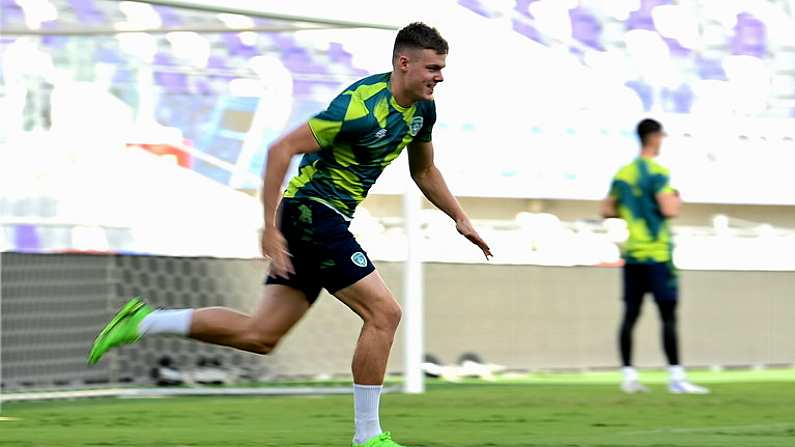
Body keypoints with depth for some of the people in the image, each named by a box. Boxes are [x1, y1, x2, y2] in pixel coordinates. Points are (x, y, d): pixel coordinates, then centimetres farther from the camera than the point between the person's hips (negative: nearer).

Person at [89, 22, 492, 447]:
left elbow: (424, 171, 25)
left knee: (260, 336, 8)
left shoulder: (421, 108, 5)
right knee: (384, 312, -12)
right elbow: (281, 150, -23)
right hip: (311, 210, -9)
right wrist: (270, 229, -24)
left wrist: (461, 219, 18)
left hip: (328, 221, 9)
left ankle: (144, 321, 13)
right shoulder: (360, 106, -22)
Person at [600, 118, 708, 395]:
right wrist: (676, 199, 2)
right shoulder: (657, 173, -10)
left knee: (630, 315, 6)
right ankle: (676, 377, -10)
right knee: (668, 315, -6)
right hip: (656, 255, -7)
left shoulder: (622, 174, 11)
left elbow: (607, 211, 16)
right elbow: (669, 210, -18)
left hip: (631, 255, 7)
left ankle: (629, 375, 5)